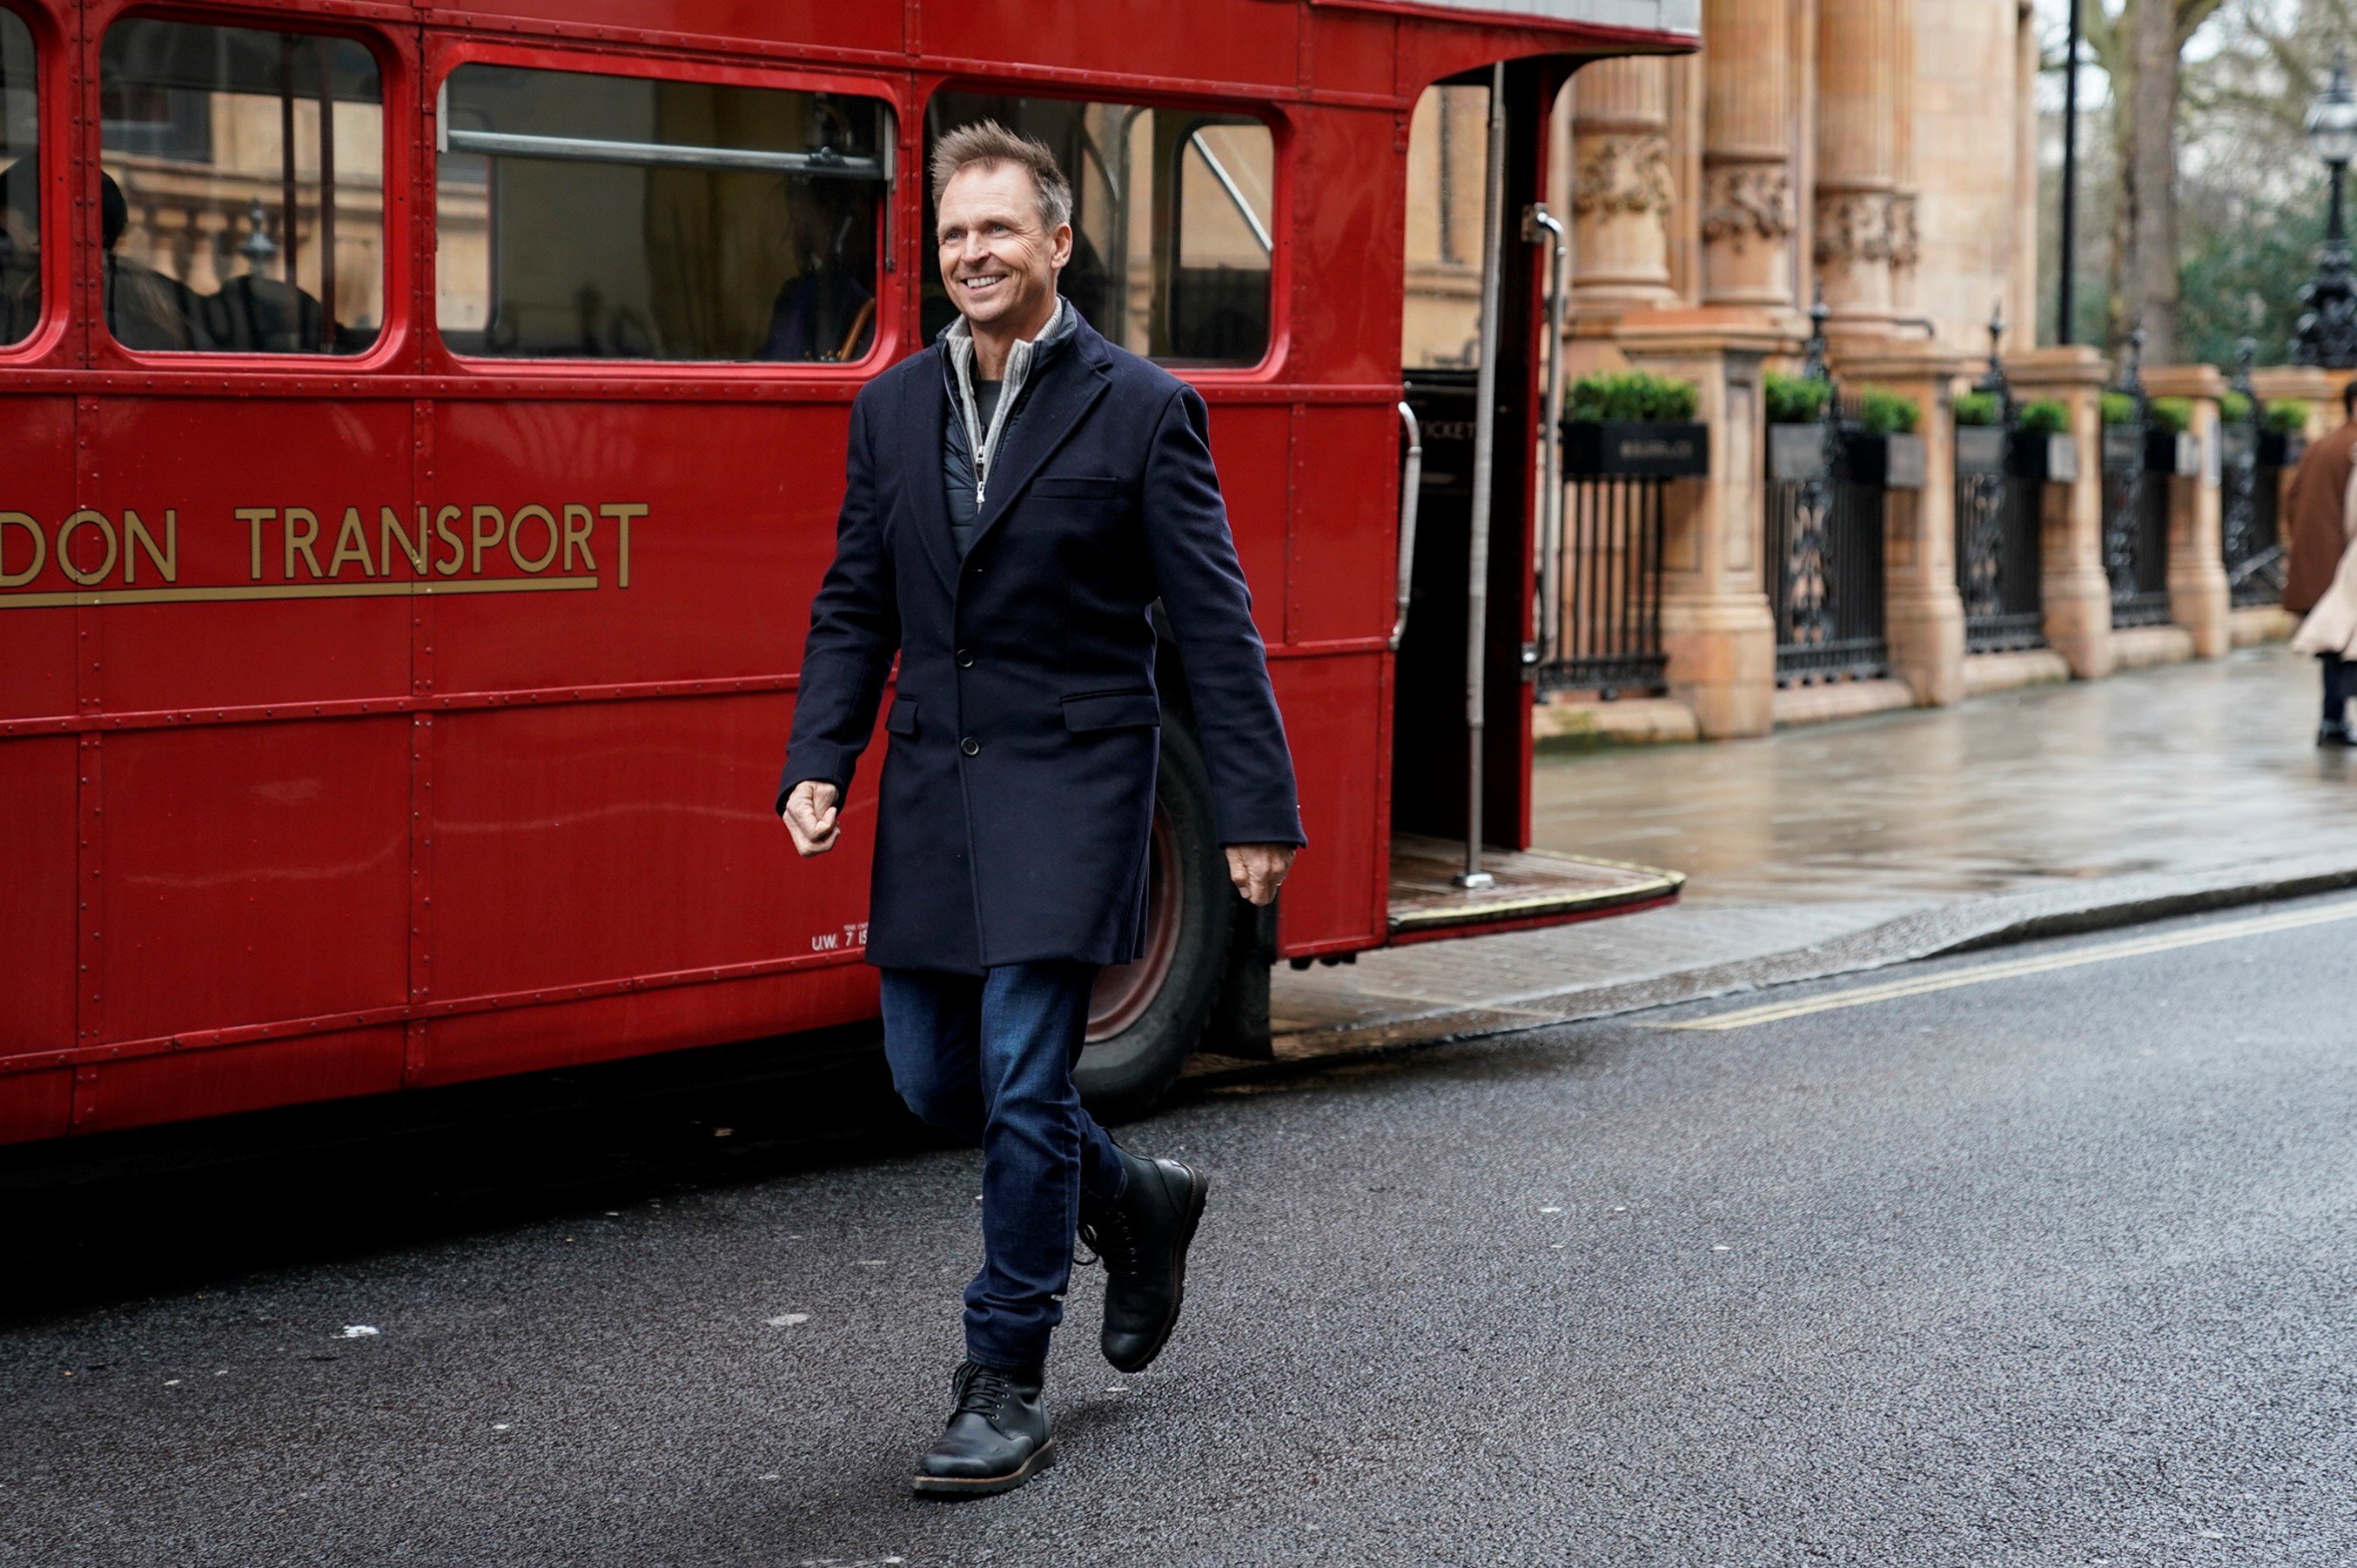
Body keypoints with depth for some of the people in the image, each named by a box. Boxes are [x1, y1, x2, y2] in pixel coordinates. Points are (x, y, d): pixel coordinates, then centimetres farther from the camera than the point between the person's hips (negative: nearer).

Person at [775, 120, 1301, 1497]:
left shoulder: (1142, 411, -6)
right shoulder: (893, 409, 8)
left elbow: (1214, 623, -6)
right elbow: (856, 608, 13)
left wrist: (1258, 810, -10)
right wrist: (820, 762, 0)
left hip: (1071, 777, -5)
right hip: (933, 779, 6)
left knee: (1023, 1078, -9)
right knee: (933, 1076, 9)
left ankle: (1008, 1391, 2)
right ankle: (1137, 1203, 36)